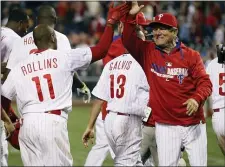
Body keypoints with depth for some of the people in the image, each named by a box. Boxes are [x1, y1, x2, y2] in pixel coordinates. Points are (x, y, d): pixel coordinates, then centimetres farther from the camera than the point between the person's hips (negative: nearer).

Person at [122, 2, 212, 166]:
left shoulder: (191, 55, 1)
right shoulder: (147, 52, 6)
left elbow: (204, 82, -4)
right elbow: (129, 41, -5)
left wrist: (196, 99, -23)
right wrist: (130, 16, -18)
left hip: (194, 125, 0)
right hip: (165, 126, 0)